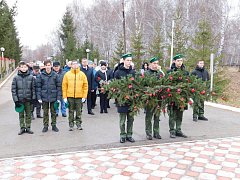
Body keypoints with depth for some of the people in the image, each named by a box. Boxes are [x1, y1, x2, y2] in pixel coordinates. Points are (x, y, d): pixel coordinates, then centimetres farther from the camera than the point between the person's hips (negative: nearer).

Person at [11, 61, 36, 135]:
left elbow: (33, 89, 2)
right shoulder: (16, 78, -2)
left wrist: (33, 98, -4)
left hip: (28, 99, 0)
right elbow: (13, 89, -2)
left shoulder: (31, 77, -1)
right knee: (21, 115, 9)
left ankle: (28, 127, 20)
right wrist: (16, 100, -8)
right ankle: (22, 128, 19)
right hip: (20, 99, 0)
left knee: (28, 114, 9)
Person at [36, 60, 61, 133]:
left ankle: (54, 125, 22)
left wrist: (58, 97, -4)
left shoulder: (55, 75, -1)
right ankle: (45, 126, 21)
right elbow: (38, 87, 1)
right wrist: (39, 97, -6)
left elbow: (59, 86, 0)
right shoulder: (41, 75, -1)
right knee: (45, 112, 10)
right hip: (44, 97, 0)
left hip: (53, 97, 0)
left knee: (53, 112, 10)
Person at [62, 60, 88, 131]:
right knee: (71, 111, 8)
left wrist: (84, 96, -2)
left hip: (79, 96, 0)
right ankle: (71, 124, 18)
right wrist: (64, 97, -3)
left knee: (79, 111, 8)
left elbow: (85, 86, 4)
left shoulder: (82, 74, 2)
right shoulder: (67, 74, 1)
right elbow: (64, 86, 2)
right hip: (70, 96, 0)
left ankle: (78, 124, 21)